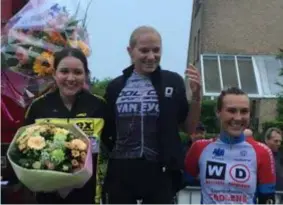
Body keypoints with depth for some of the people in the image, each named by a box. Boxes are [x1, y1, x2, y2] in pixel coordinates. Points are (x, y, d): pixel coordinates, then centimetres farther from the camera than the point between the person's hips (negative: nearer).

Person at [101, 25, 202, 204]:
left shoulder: (173, 82, 0)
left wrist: (196, 96, -10)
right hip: (121, 172, 2)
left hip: (159, 172, -1)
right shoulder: (116, 86, 3)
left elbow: (189, 128, 3)